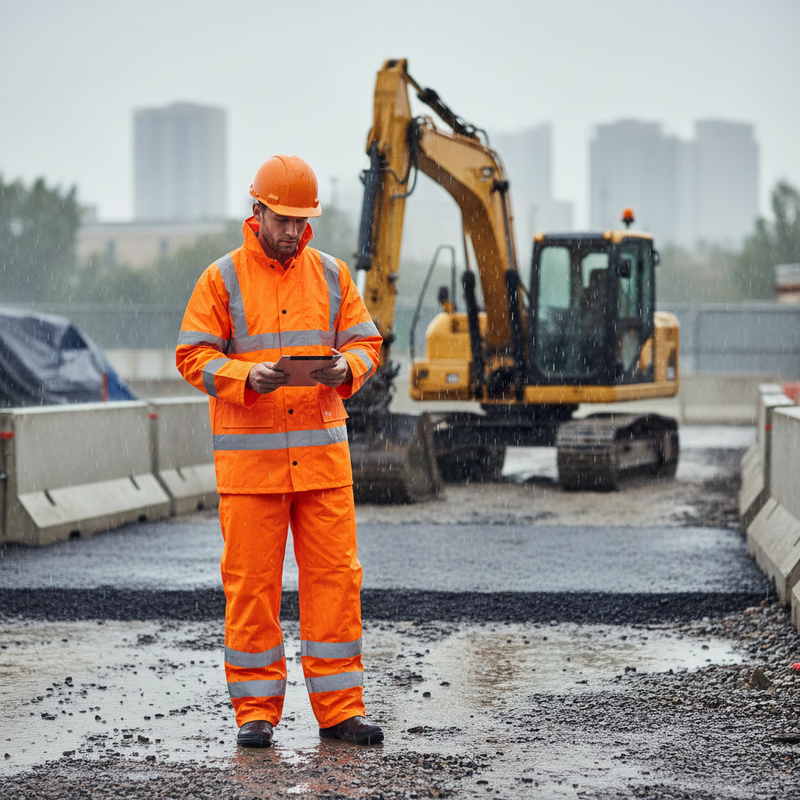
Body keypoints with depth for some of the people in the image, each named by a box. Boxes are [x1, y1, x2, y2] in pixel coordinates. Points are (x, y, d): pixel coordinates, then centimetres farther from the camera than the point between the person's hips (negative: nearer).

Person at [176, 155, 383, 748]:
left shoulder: (331, 275, 11)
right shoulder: (223, 279, 2)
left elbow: (365, 340, 12)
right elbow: (193, 355, -2)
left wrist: (348, 367, -11)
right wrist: (246, 377, -19)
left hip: (322, 449, 3)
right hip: (249, 452, -2)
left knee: (334, 576, 1)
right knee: (250, 581, 0)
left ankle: (340, 709, 7)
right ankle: (255, 710, 9)